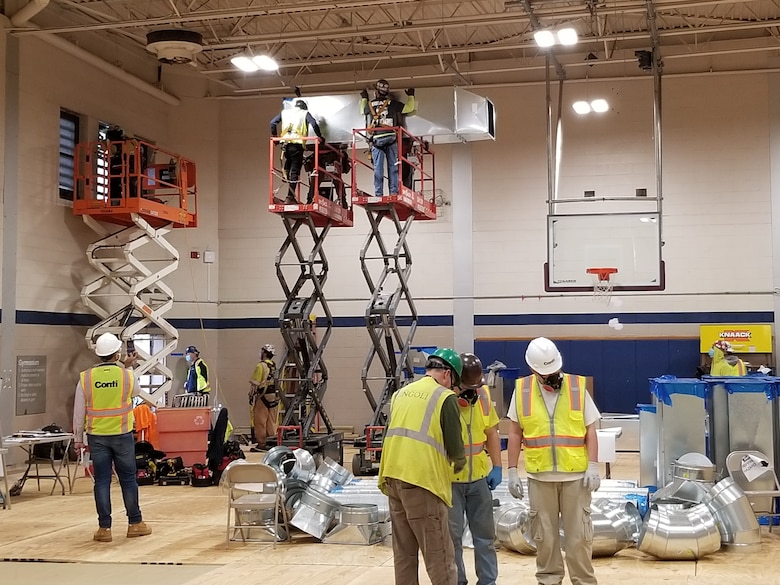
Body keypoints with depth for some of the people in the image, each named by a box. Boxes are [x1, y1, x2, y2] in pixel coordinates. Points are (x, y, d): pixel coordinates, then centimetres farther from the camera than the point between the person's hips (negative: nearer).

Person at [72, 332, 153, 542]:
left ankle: (104, 528, 7)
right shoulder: (127, 375, -7)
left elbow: (79, 411, 0)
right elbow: (136, 392, 16)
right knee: (128, 479, 10)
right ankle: (135, 523, 18)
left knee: (102, 481, 5)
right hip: (122, 435, -1)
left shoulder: (86, 378, -4)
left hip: (97, 437, 1)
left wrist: (78, 438, 8)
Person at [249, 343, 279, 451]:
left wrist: (251, 396, -3)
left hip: (263, 396, -7)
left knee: (260, 421, 0)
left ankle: (261, 443, 1)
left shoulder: (261, 366, -12)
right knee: (271, 421, 11)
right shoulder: (274, 366, 8)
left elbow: (255, 383, -15)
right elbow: (276, 381, 11)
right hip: (274, 396, 7)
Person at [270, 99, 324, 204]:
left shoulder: (284, 112, 20)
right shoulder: (305, 113, 10)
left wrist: (274, 136, 23)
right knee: (295, 171, -3)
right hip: (297, 144, -3)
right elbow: (314, 124, -6)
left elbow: (273, 123, 12)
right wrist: (319, 137, 4)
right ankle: (290, 198, -8)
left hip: (285, 143, 4)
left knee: (288, 165, 26)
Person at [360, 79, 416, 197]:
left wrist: (364, 99, 44)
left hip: (376, 139, 1)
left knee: (378, 168, 2)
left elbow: (363, 111, 29)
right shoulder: (392, 103, 1)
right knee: (393, 166, 3)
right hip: (391, 137, -1)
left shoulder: (370, 104, 7)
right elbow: (409, 108, 9)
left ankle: (378, 194, -1)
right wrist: (411, 96, 26)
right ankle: (394, 192, -3)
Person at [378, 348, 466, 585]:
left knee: (404, 551, 14)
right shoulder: (445, 398, -4)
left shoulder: (401, 393, 16)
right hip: (422, 479, -7)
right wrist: (459, 463, 16)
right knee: (438, 555, -2)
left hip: (393, 477, 7)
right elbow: (454, 447, -6)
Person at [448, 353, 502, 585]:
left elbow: (491, 432, 10)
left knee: (485, 534, 13)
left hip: (479, 478, 5)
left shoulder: (483, 395, 0)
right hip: (449, 480, -5)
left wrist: (496, 466, 5)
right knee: (452, 536, 4)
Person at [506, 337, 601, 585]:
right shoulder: (522, 390, 1)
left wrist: (593, 466, -7)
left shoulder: (578, 387, -1)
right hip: (540, 476, 1)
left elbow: (590, 430, 1)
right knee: (544, 534, 9)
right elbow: (515, 434, 6)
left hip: (575, 475, -1)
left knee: (579, 533, 4)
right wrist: (512, 471, 3)